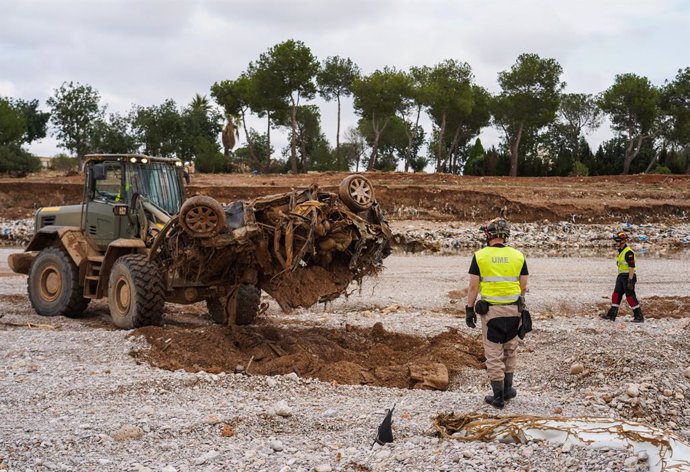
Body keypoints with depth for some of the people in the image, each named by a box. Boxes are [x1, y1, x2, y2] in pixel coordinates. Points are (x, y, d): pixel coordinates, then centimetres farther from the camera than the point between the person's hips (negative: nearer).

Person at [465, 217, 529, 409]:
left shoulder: (480, 256, -7)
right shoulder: (518, 256, 0)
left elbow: (473, 286, -7)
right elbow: (523, 286, 4)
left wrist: (469, 309, 2)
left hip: (490, 310, -3)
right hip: (513, 310, 3)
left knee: (494, 354, 5)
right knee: (510, 351, 20)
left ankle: (498, 396, 9)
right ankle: (507, 389, 29)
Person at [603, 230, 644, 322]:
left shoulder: (628, 252, -18)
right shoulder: (620, 251, 14)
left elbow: (631, 267, -21)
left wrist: (630, 280, -24)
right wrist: (620, 277, 24)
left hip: (628, 276, -10)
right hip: (621, 276, 10)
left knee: (630, 296, -6)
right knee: (616, 294, 7)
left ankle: (639, 316, 1)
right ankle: (612, 314, 10)